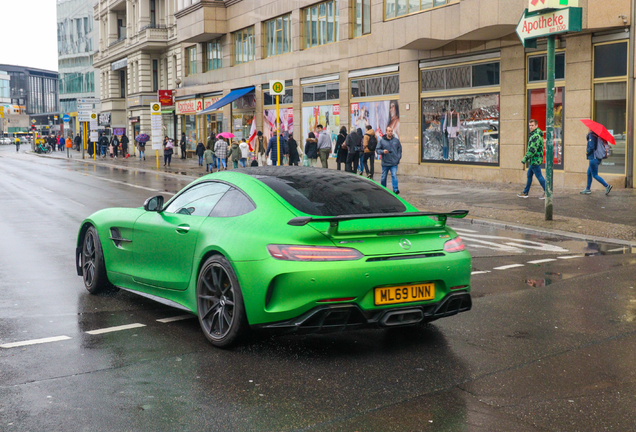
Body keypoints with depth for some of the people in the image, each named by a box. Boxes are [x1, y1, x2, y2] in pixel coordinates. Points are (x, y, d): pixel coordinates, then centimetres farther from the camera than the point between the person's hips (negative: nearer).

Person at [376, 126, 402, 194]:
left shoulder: (396, 140, 3)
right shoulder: (382, 140, -3)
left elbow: (400, 149, 15)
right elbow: (377, 149, 1)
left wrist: (399, 157, 6)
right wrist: (382, 151, -17)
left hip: (394, 163, 0)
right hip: (385, 163, 0)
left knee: (394, 176, -12)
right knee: (383, 177, 11)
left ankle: (395, 190, -13)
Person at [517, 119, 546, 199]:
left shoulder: (536, 136, -19)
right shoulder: (534, 134, 15)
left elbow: (532, 150, -24)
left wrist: (525, 159, -20)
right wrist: (527, 158, 22)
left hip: (535, 160, -11)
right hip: (534, 160, 11)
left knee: (539, 176, -5)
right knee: (529, 175, 15)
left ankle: (547, 192, 1)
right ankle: (525, 192, 22)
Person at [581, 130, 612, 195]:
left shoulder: (592, 135, -14)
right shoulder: (597, 136, 11)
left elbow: (592, 147, -23)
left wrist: (587, 152, -5)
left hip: (593, 158, -10)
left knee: (594, 175, -6)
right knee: (589, 173, 16)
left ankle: (607, 186, -9)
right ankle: (588, 189, 21)